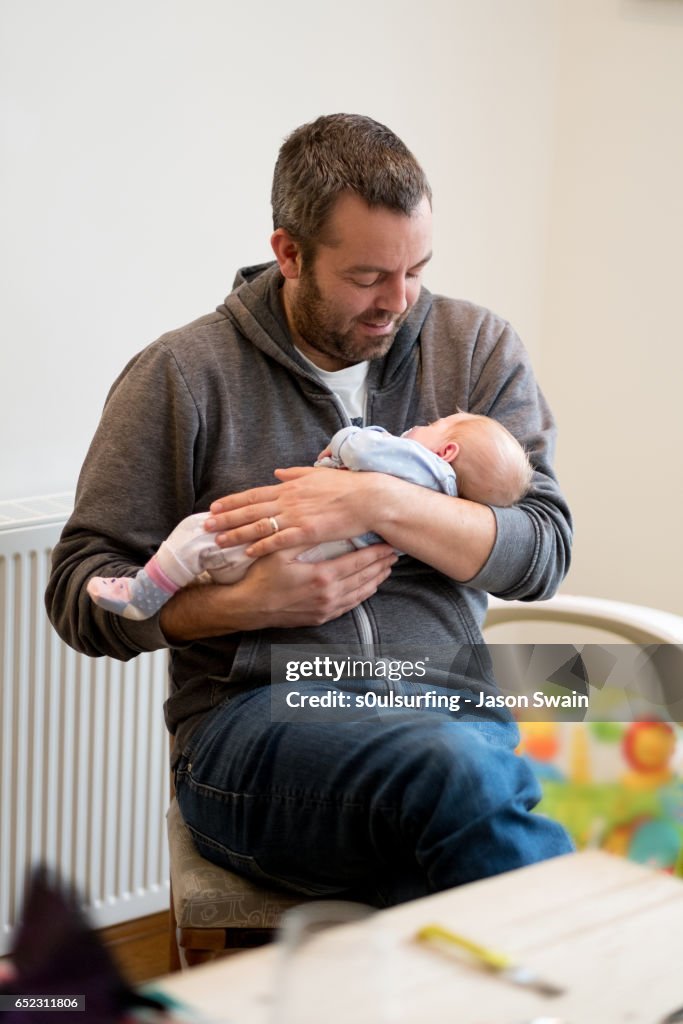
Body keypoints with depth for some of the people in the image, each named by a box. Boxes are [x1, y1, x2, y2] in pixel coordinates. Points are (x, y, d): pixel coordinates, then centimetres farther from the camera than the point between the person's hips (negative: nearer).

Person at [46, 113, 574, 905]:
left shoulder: (477, 348, 12)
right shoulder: (183, 375, 5)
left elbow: (543, 551, 1)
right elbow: (79, 592, 4)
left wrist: (378, 502, -15)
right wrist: (253, 605, -11)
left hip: (449, 711, 3)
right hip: (252, 716, -2)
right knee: (456, 768, -35)